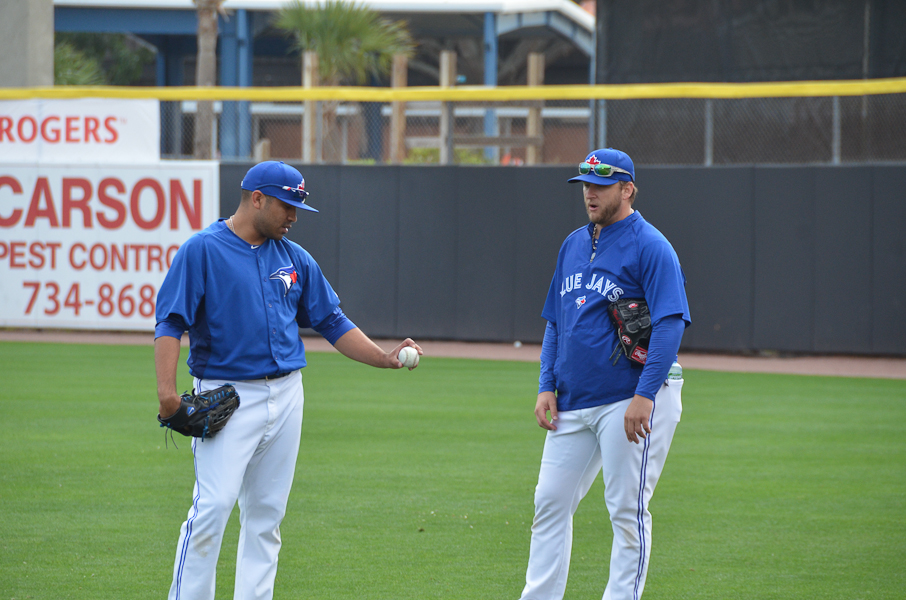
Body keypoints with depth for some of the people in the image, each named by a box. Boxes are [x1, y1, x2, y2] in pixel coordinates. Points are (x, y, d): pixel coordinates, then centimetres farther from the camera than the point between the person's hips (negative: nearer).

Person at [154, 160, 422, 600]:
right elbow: (170, 323, -11)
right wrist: (167, 390, -23)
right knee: (212, 508, -15)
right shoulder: (202, 250, -6)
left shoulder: (294, 259, 12)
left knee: (267, 515, 7)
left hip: (285, 397, 6)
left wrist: (386, 358, 3)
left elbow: (332, 322, 16)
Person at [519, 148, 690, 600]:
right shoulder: (574, 245, 15)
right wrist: (546, 386, 9)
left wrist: (644, 396, -24)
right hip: (573, 403, 8)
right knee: (551, 502, 7)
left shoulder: (650, 247, -9)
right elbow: (554, 321, 21)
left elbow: (671, 322, -17)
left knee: (627, 509, -4)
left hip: (630, 400, -8)